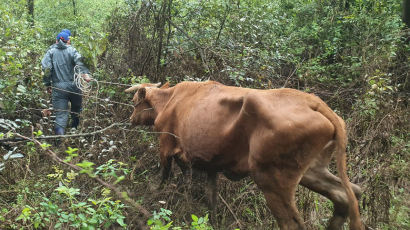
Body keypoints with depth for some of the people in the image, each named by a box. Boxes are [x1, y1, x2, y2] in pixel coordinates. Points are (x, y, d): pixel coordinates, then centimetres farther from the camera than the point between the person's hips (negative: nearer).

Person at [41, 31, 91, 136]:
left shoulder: (51, 51, 9)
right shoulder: (71, 50, 7)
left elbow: (46, 67, -5)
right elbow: (79, 60, -14)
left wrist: (47, 84, 0)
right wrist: (84, 73, -27)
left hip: (58, 87, 0)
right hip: (73, 86, 0)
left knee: (60, 115, -2)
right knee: (76, 111, 24)